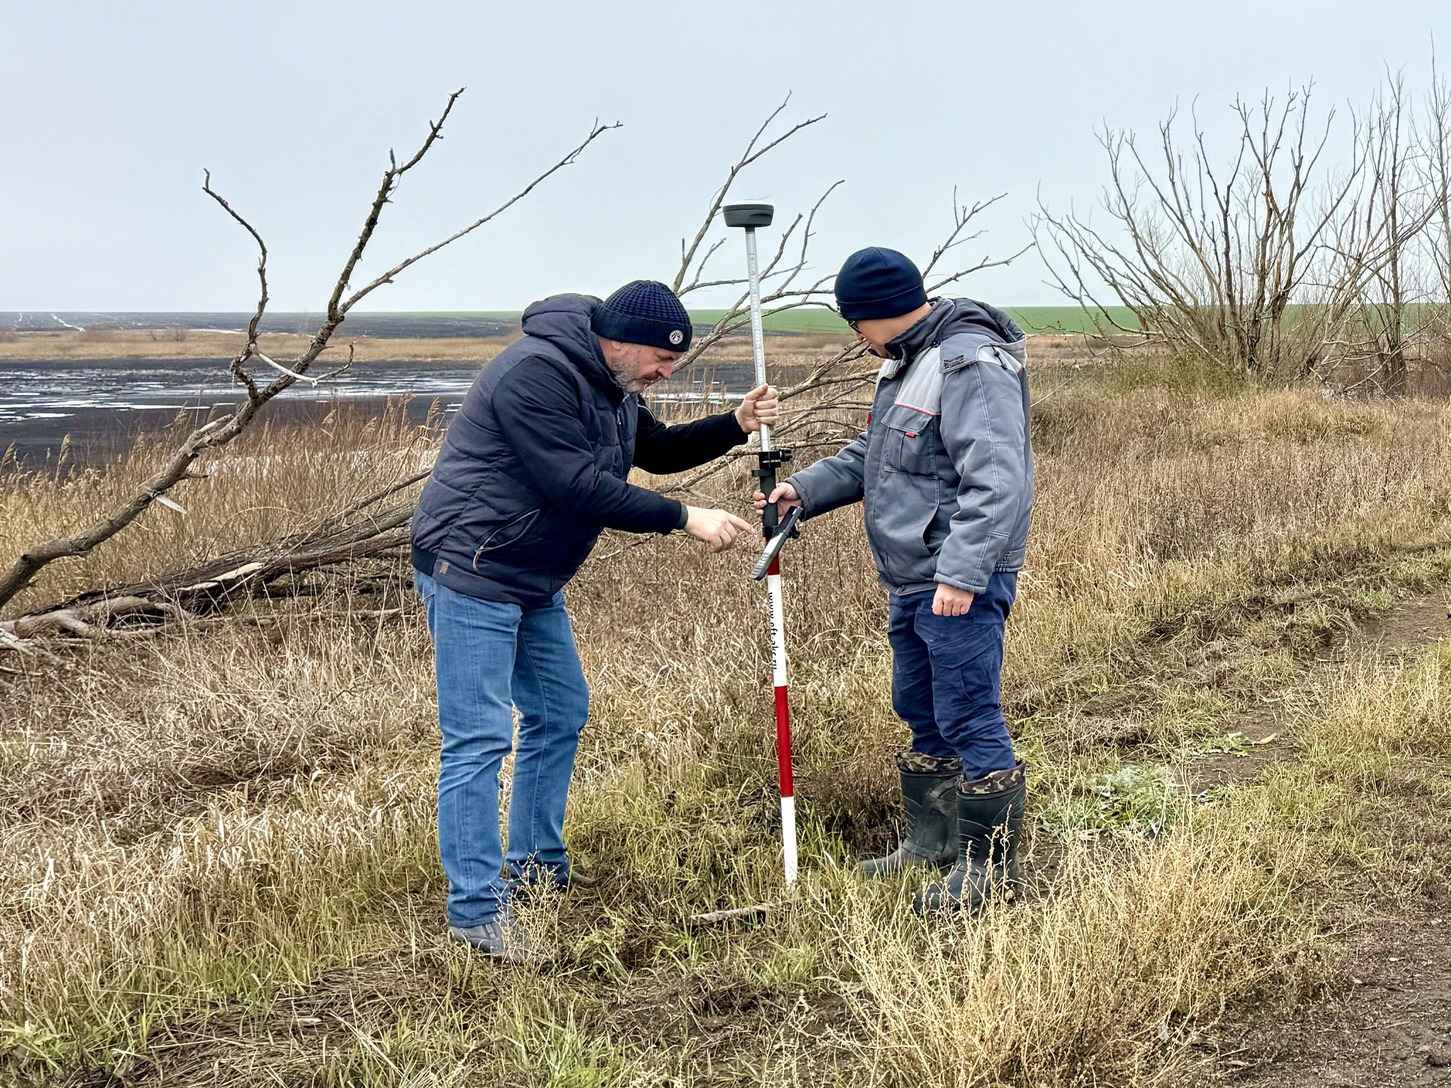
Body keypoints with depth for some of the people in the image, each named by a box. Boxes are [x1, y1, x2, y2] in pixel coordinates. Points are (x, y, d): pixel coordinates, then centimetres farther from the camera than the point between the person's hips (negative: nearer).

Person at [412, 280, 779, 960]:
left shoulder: (611, 384, 9)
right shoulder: (537, 373, -23)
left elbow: (659, 451, 20)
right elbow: (579, 488, -27)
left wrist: (736, 425, 4)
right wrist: (685, 519, -23)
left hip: (534, 581, 11)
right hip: (471, 576, -11)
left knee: (561, 713, 17)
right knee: (479, 739, -10)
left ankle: (537, 865, 30)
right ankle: (475, 909, -7)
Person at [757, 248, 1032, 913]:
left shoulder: (971, 365, -18)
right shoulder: (906, 362, 16)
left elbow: (995, 480, -26)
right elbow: (870, 456, 24)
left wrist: (961, 573, -30)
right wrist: (806, 489, 10)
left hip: (961, 583, -11)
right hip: (913, 580, 11)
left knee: (967, 719, -5)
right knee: (921, 713, 19)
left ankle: (991, 862, 6)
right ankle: (935, 841, 32)